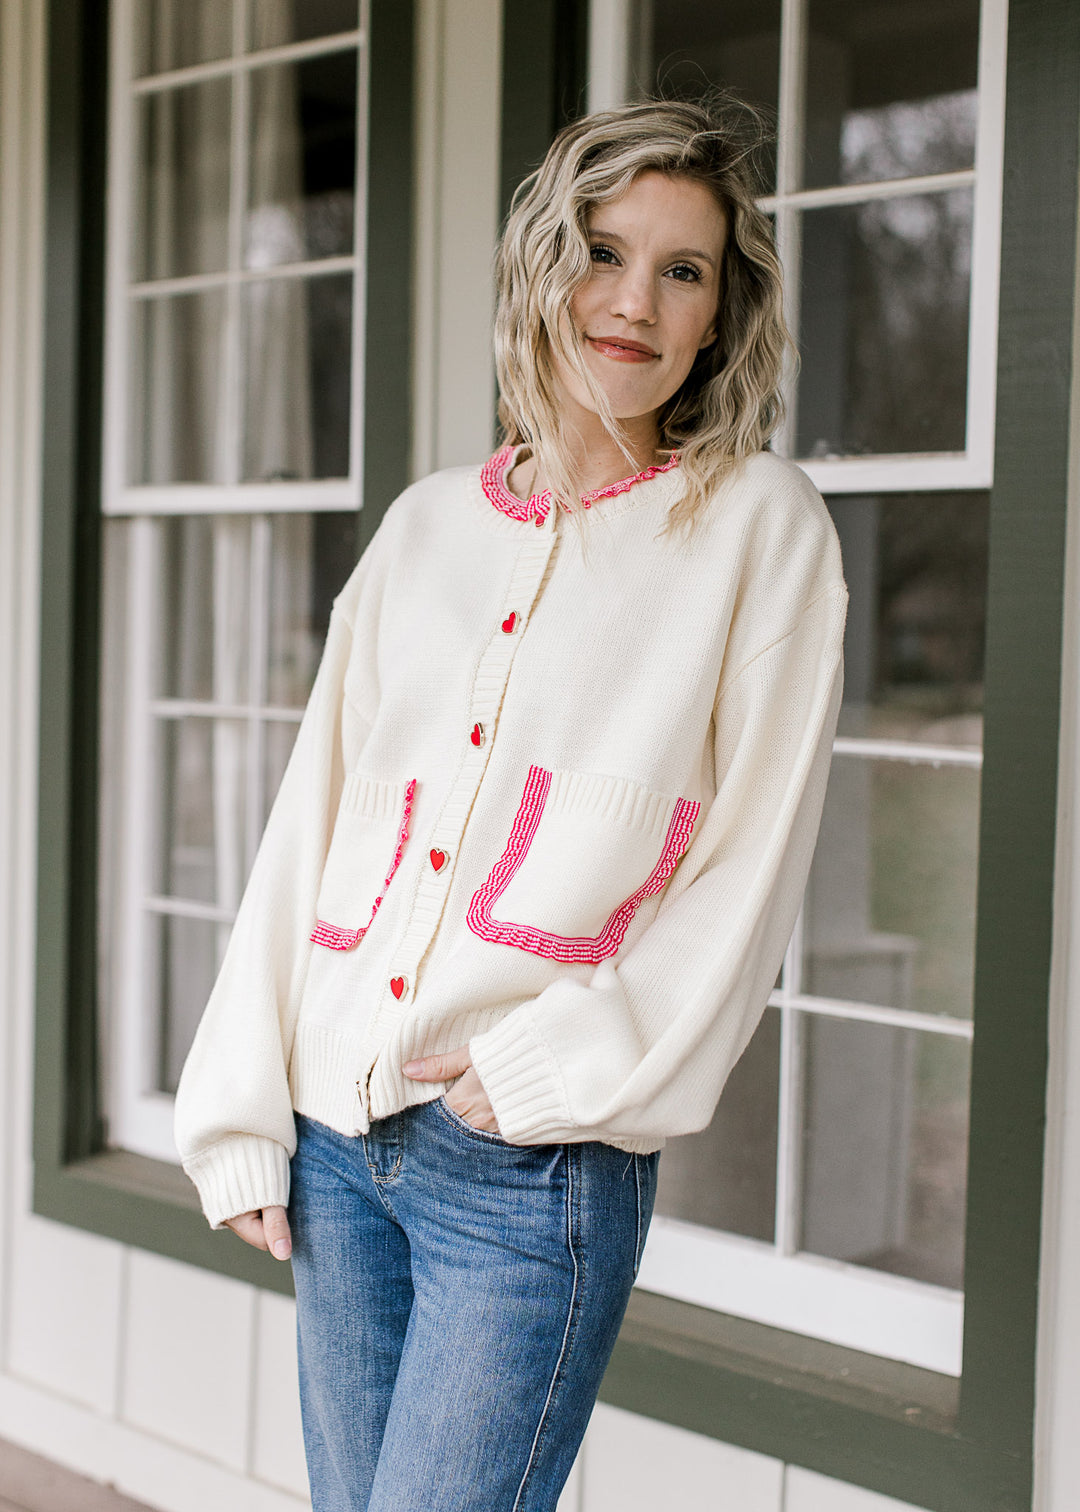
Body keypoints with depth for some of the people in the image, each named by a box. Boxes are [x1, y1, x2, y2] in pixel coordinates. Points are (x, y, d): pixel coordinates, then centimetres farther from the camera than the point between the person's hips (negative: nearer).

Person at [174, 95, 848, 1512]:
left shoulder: (762, 525, 0)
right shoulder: (428, 523, 11)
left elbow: (754, 865, -5)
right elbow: (312, 817, 11)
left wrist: (561, 1066, -13)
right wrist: (244, 1107, 6)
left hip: (540, 1165, -4)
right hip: (335, 1137, 5)